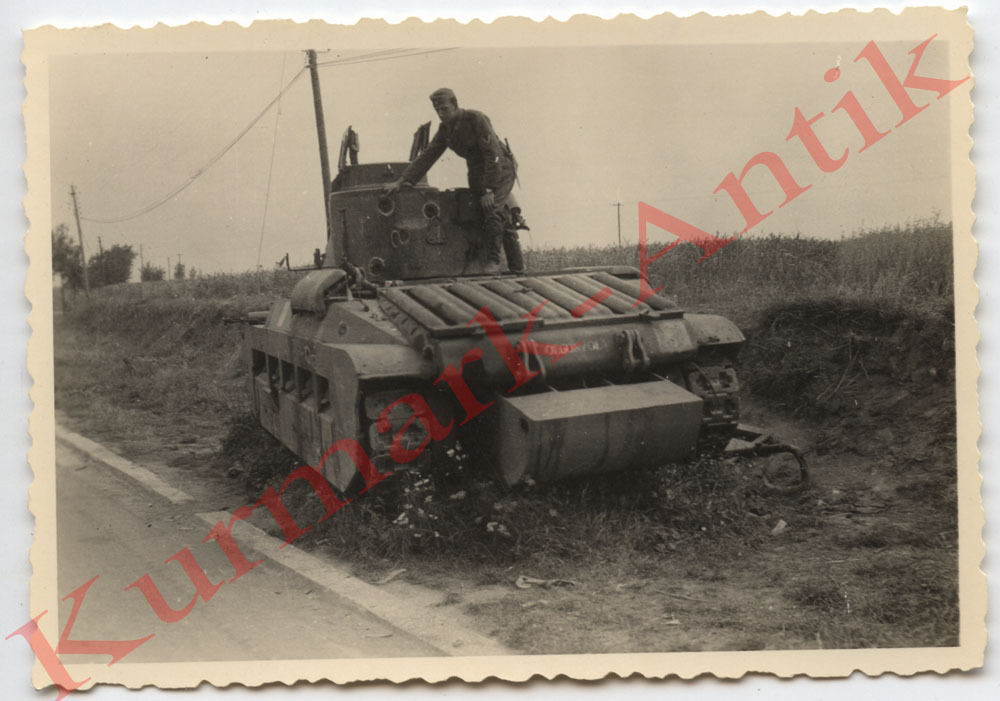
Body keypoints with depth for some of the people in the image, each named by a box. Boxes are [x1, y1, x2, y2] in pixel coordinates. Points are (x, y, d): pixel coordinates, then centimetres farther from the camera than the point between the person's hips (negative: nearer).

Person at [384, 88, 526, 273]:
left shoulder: (476, 119, -19)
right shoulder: (445, 129, 2)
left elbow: (493, 155, -22)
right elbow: (426, 157, 2)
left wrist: (489, 190, -26)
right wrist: (402, 181, -7)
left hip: (501, 169, -7)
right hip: (477, 173, 7)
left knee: (492, 210, -26)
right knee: (503, 222, 7)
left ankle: (493, 262, -18)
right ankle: (517, 268, 11)